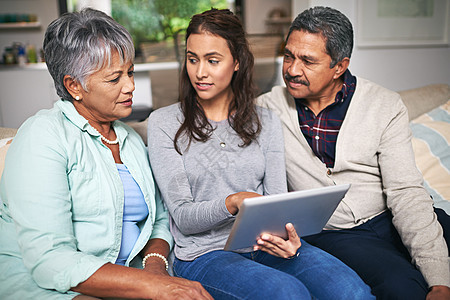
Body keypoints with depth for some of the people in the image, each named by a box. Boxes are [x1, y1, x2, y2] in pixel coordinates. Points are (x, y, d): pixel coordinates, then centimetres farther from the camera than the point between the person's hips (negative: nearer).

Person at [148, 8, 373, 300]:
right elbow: (183, 216, -7)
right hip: (204, 254, -2)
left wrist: (287, 237, -19)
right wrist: (232, 202, -27)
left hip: (264, 246, 3)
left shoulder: (267, 122, 10)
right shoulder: (164, 123, 0)